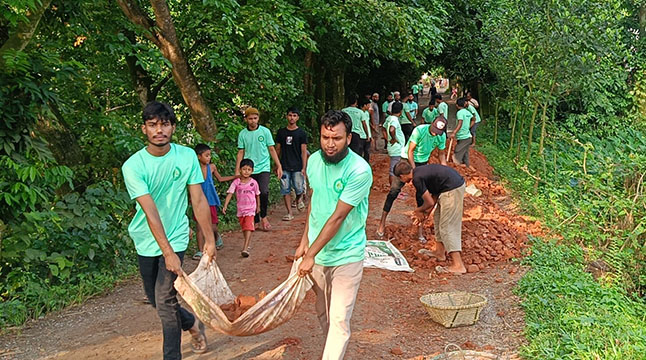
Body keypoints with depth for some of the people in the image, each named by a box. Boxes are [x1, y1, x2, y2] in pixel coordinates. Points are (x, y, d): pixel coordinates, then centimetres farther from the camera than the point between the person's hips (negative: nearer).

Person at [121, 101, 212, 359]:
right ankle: (193, 324, 42)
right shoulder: (133, 166, -16)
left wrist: (209, 239, -4)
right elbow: (150, 211, -23)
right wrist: (167, 253, -27)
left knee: (165, 301, -8)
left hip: (175, 238, -2)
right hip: (146, 241, 2)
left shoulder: (187, 156, -11)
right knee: (154, 298, 15)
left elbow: (198, 200, -5)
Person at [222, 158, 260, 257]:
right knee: (244, 229, 16)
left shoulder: (254, 183, -6)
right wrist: (225, 206, -21)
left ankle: (245, 249, -19)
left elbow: (257, 195, 8)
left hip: (250, 209, -3)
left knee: (248, 228, -15)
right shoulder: (236, 182, -6)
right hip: (240, 209, 3)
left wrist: (258, 206, 18)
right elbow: (230, 193, -10)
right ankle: (248, 245, 35)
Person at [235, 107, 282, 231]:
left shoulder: (265, 131, 2)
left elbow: (272, 150, 5)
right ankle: (256, 221, 18)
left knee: (264, 192, -19)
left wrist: (279, 166, 1)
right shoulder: (242, 134, 5)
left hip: (263, 168, -2)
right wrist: (237, 171, 2)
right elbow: (240, 153, 8)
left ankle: (263, 216, 3)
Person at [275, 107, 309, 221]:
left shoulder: (301, 133, 1)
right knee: (285, 190, 1)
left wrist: (304, 168, -8)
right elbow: (278, 149, 13)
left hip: (297, 167, -2)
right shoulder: (281, 132, 9)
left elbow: (304, 151, -1)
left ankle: (299, 199, 30)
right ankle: (289, 213, 8)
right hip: (284, 167, 2)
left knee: (299, 189, -5)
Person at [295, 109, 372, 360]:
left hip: (346, 255, -6)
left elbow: (337, 217, -23)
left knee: (339, 319, -5)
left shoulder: (359, 171, -22)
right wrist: (305, 241, 10)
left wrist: (311, 255, -20)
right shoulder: (314, 160, -2)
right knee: (322, 313, 20)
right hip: (317, 251, 6)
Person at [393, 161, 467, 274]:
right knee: (438, 218, 22)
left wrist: (419, 211, 12)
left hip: (452, 190, -10)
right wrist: (425, 213, 23)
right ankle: (440, 252, 33)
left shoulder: (417, 179, -13)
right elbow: (435, 195, 21)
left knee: (447, 226, -6)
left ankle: (458, 265, -8)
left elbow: (430, 202, -8)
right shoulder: (420, 171, 15)